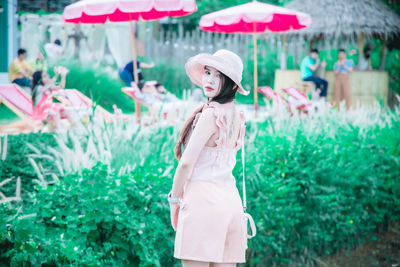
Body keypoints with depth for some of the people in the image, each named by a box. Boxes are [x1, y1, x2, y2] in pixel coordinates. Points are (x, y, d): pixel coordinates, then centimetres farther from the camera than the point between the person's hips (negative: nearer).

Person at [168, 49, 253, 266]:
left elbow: (187, 162, -13)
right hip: (230, 199, 8)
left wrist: (174, 199, -2)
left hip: (203, 199, -8)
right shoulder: (236, 116, 12)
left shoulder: (211, 114, -12)